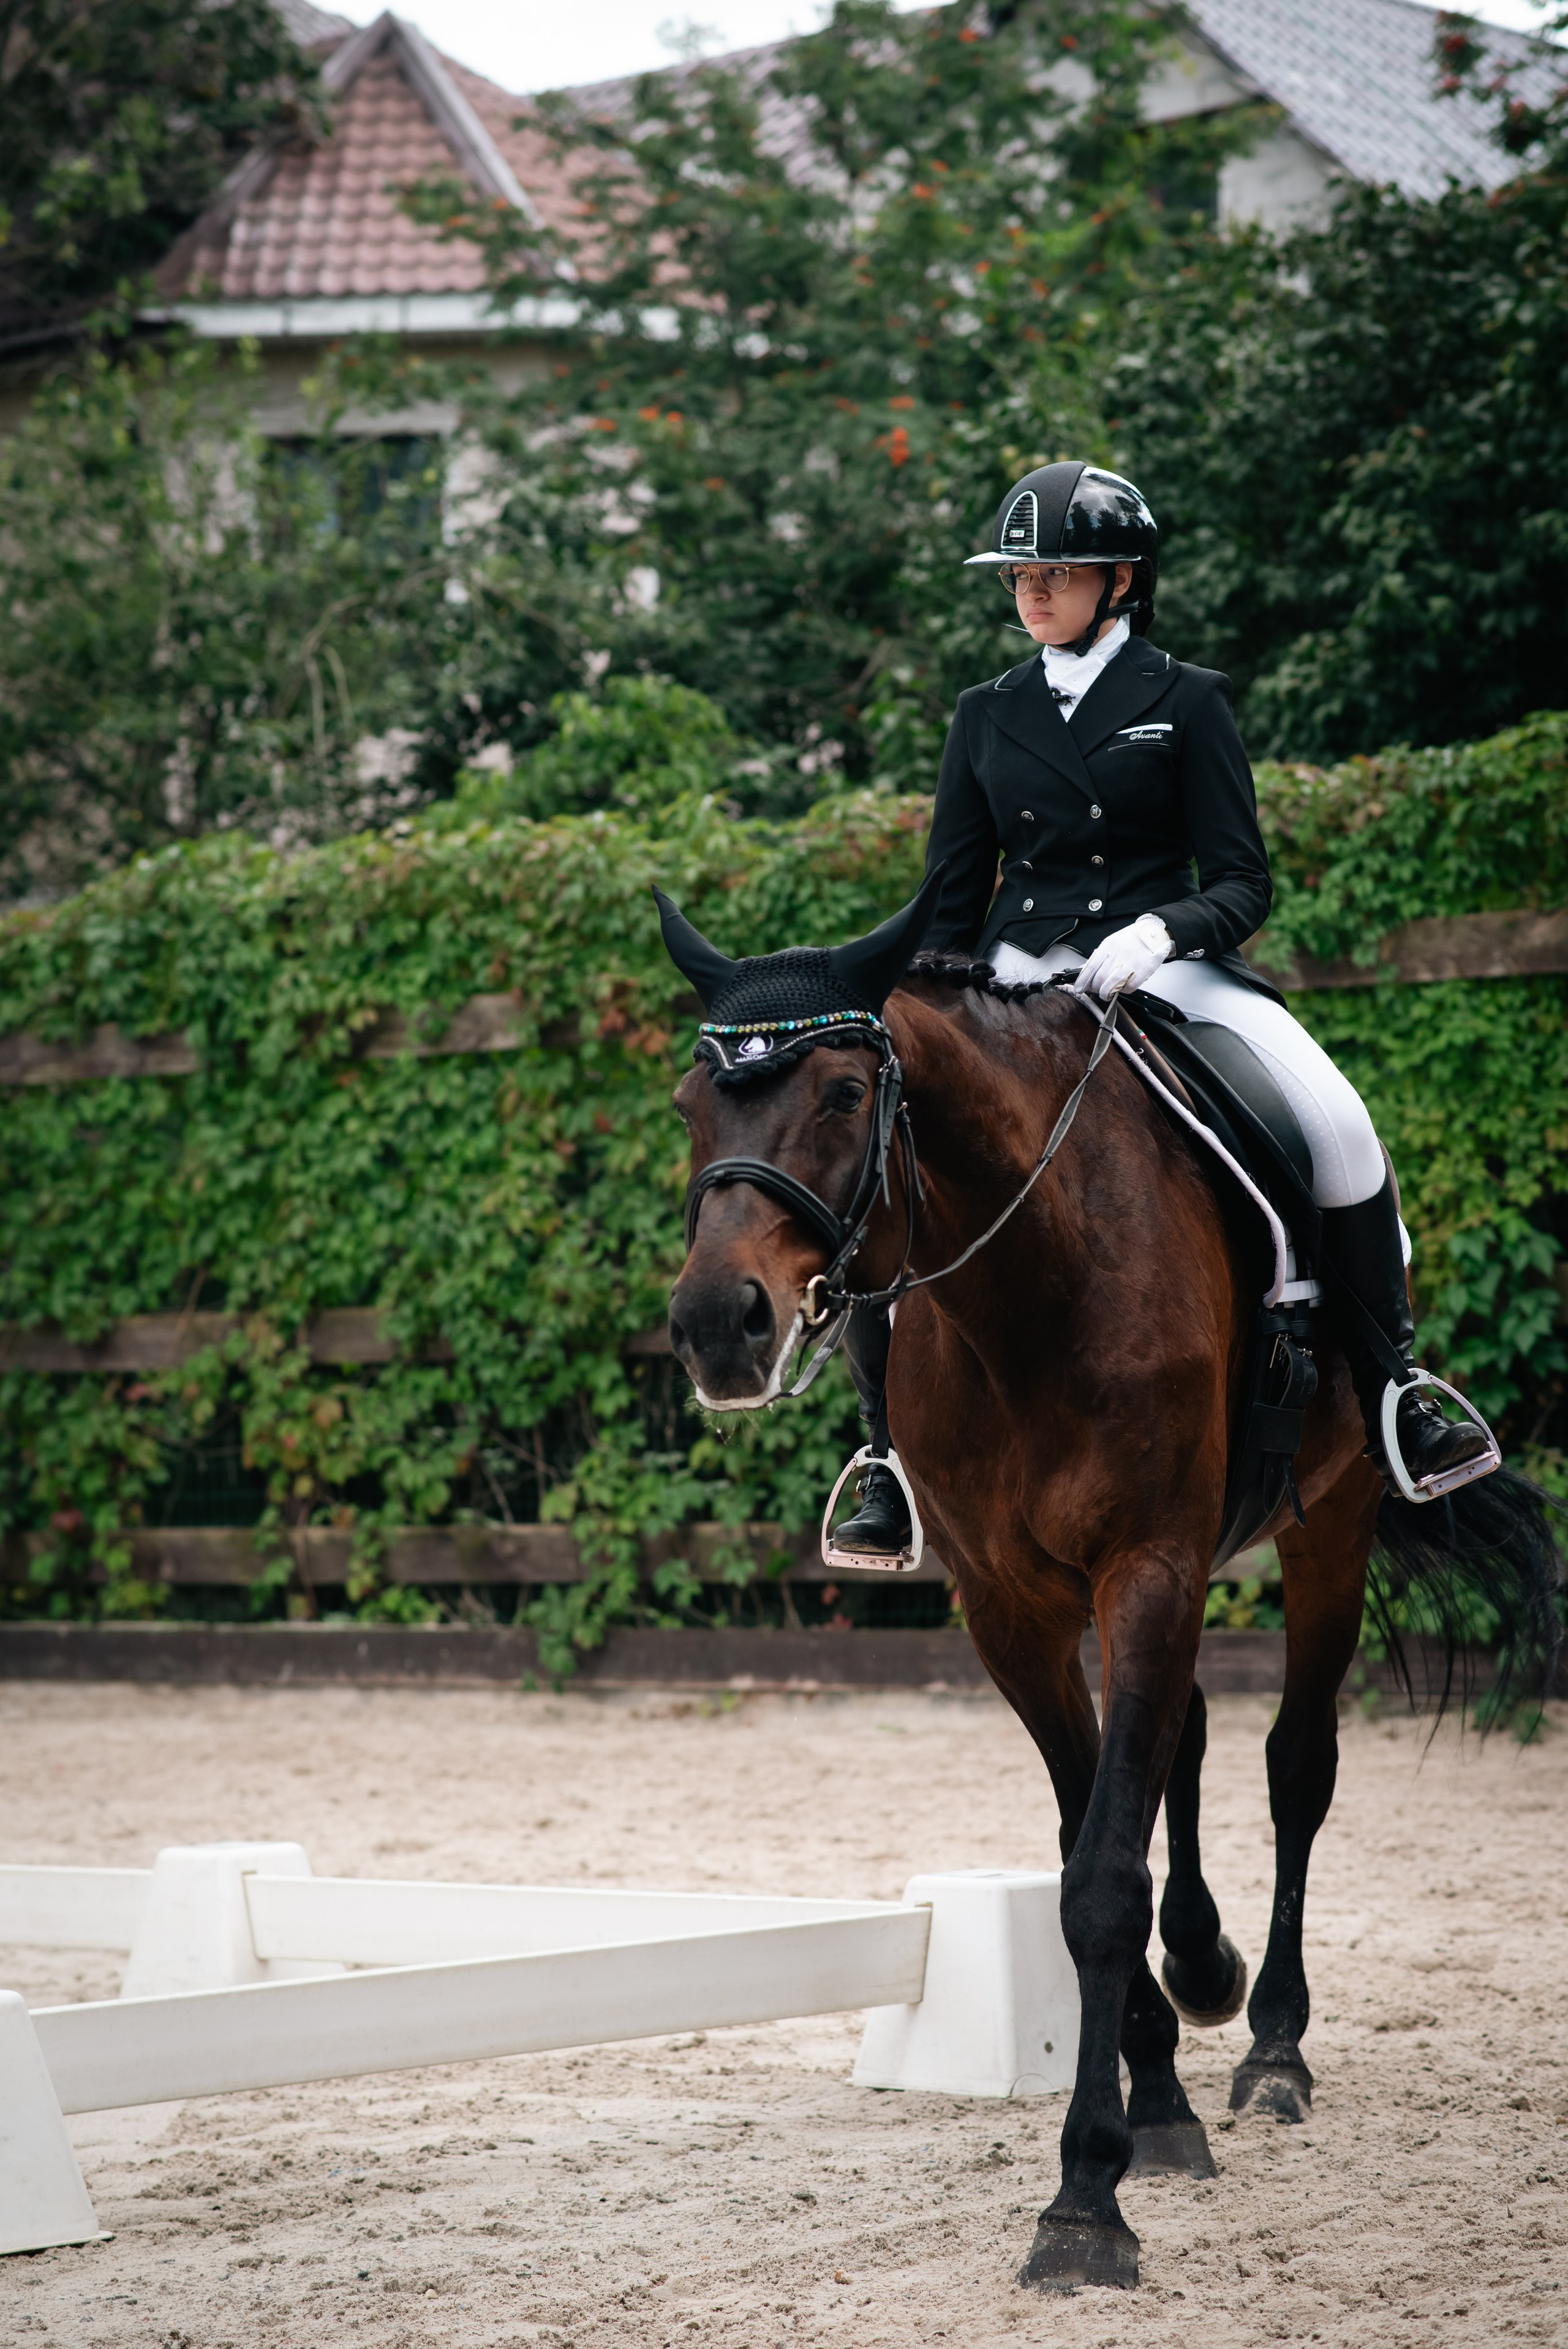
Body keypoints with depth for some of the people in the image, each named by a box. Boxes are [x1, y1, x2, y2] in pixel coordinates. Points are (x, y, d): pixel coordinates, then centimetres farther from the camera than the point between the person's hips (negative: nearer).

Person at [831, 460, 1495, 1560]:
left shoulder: (1186, 702, 4)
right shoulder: (989, 717, 13)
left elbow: (1244, 883, -2)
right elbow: (952, 901, 16)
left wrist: (1160, 930, -22)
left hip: (1166, 967, -2)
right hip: (1018, 980, 3)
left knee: (1338, 1125, -26)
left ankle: (1392, 1395, -11)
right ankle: (894, 1460, -6)